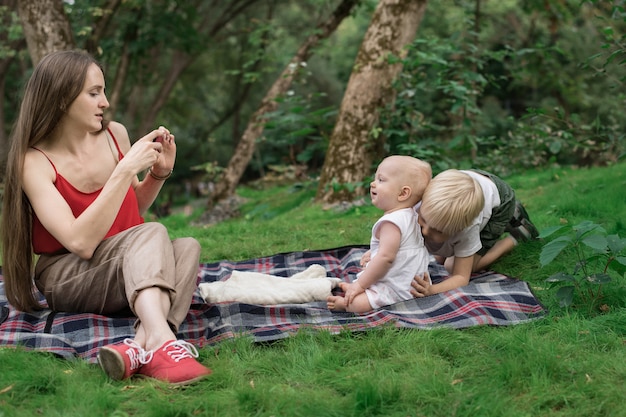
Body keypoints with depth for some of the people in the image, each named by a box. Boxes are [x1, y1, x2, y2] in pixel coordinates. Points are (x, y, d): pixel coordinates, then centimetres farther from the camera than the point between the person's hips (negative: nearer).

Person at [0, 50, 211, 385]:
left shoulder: (115, 135, 0)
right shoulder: (35, 162, -14)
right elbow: (81, 242, -27)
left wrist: (160, 172, -1)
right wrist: (125, 170, -28)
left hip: (130, 272, 5)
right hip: (66, 279, -5)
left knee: (187, 246, -25)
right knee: (152, 233, -30)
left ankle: (140, 345, -46)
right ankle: (162, 342, -53)